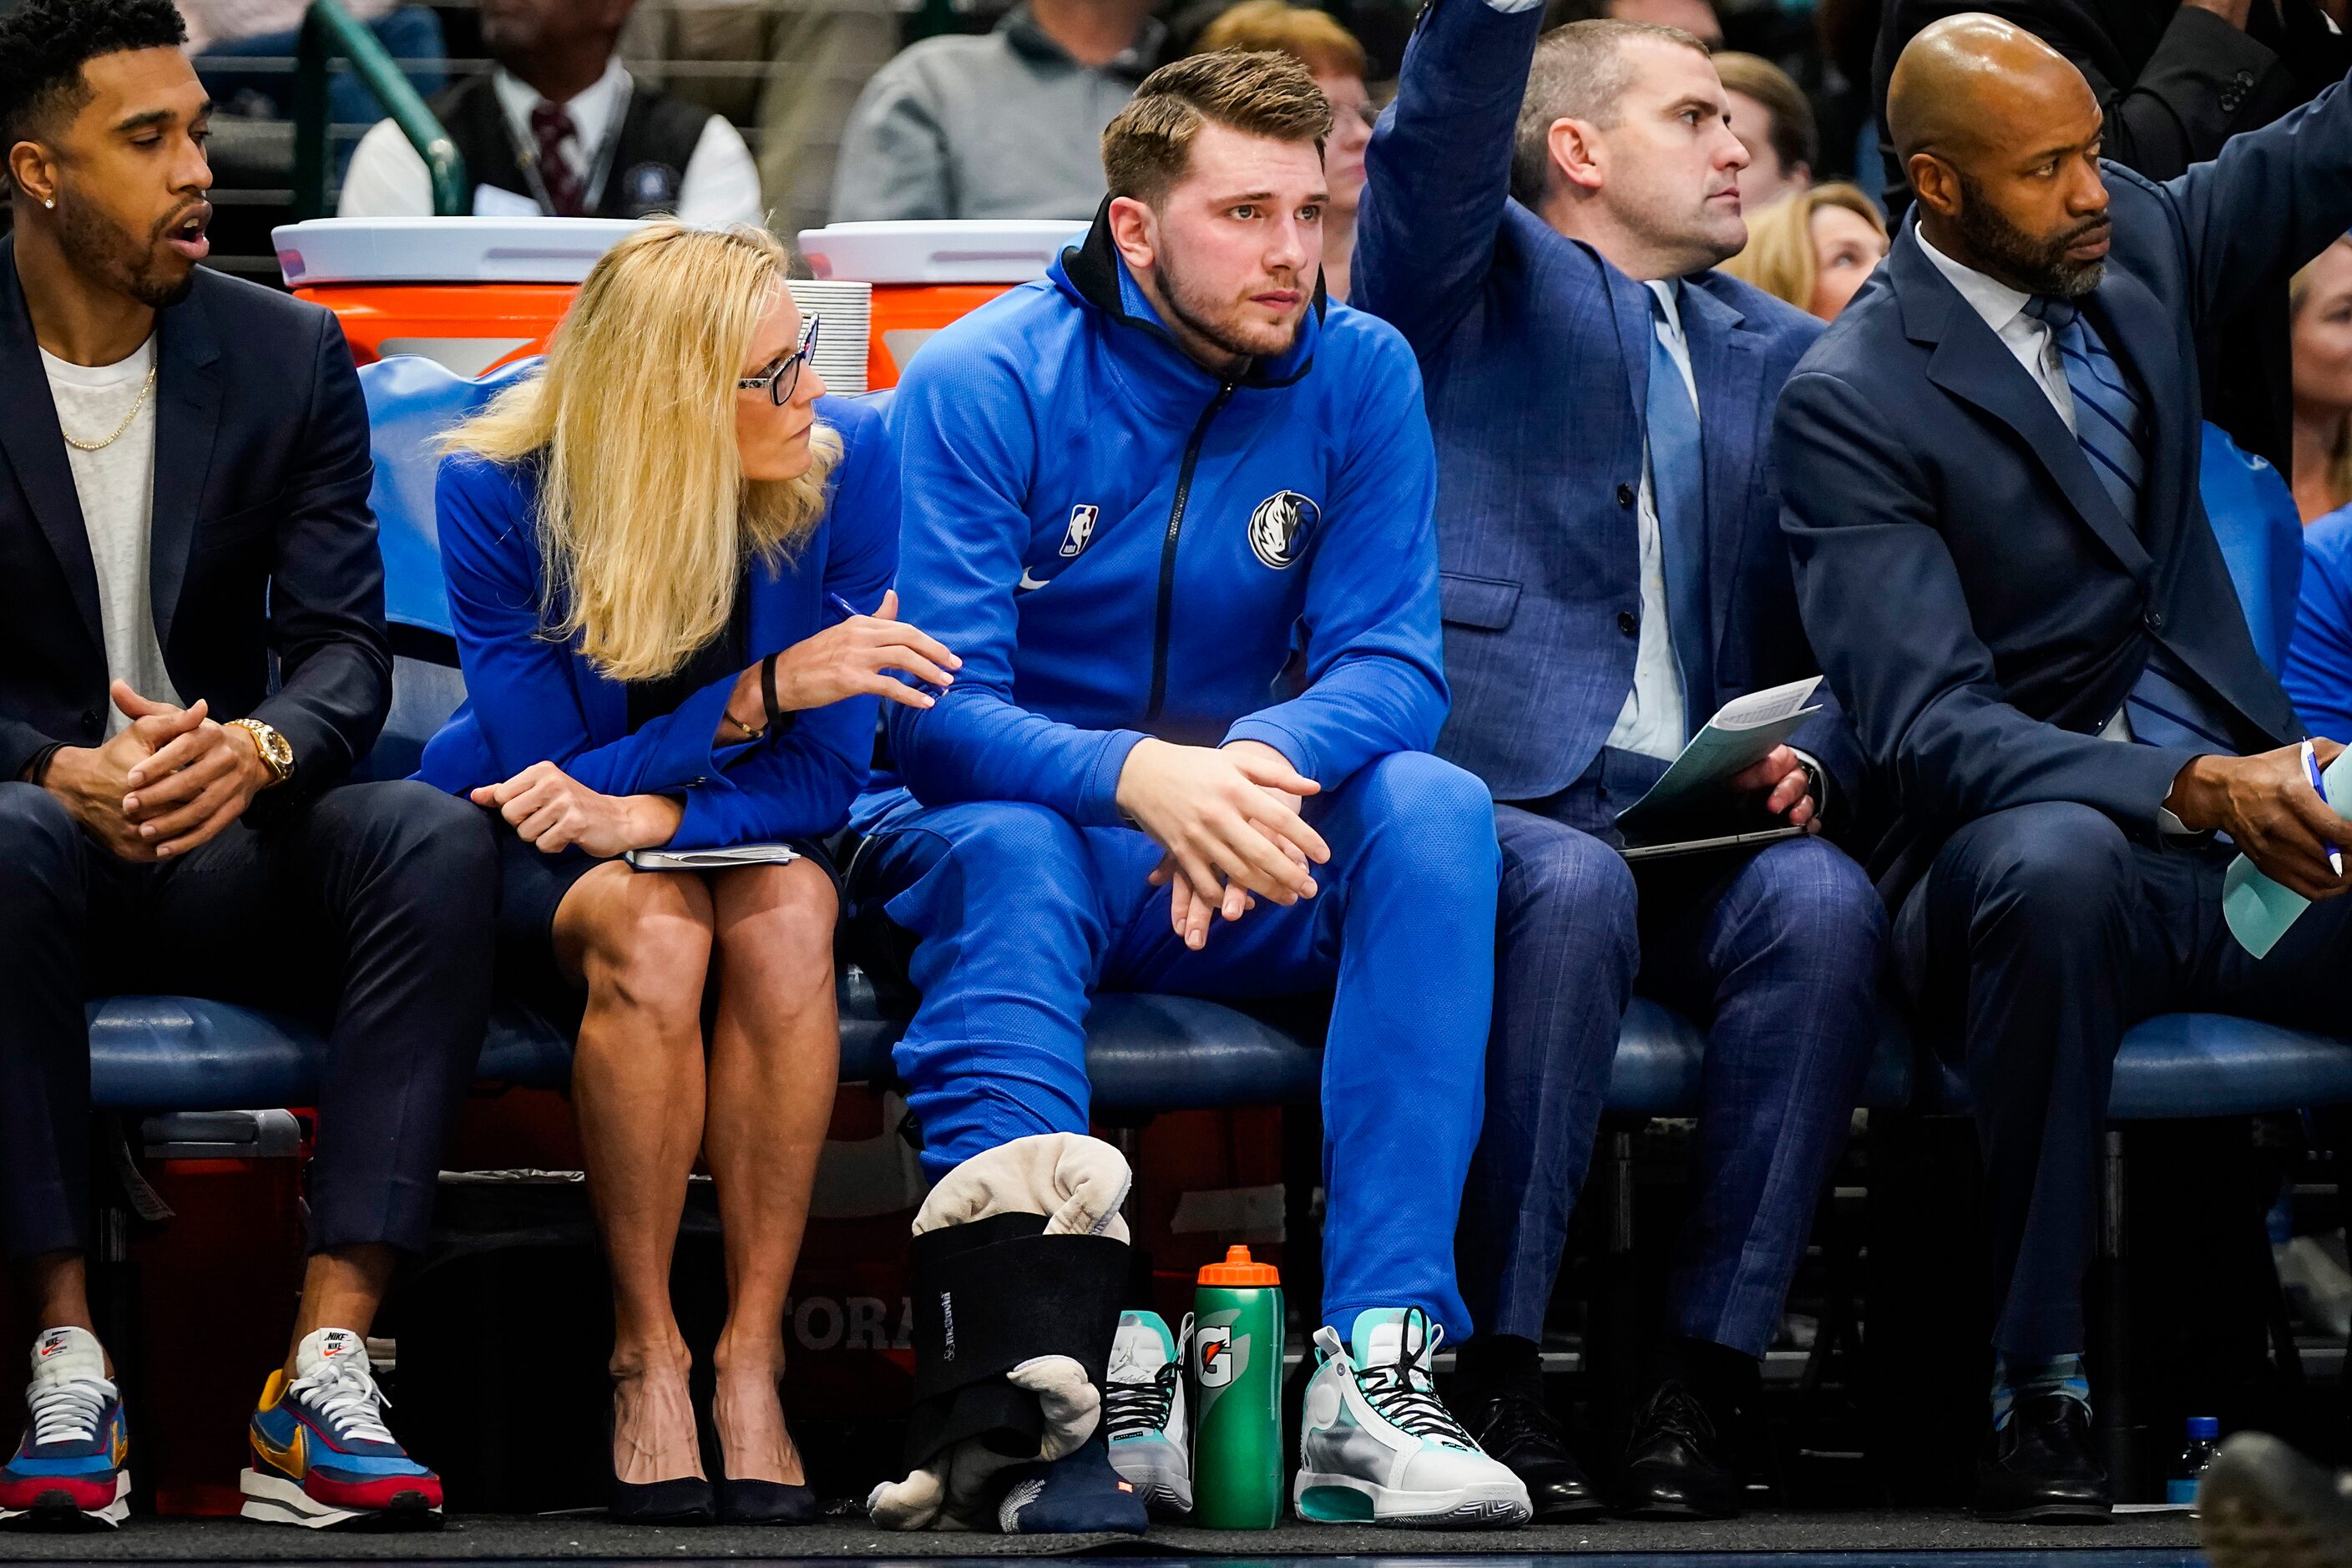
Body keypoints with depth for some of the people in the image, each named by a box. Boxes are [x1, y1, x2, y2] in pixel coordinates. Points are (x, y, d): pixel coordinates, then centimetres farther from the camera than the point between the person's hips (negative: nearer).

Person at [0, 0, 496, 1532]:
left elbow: (344, 644, -3)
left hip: (231, 849, 3)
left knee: (439, 842, -29)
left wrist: (254, 750, -27)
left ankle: (326, 1374, -35)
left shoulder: (289, 356, 4)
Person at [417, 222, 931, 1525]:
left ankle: (752, 1358, -30)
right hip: (540, 872, -1)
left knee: (788, 916, -35)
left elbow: (825, 776, -11)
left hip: (740, 839, 2)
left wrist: (652, 809, -30)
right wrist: (759, 694, -30)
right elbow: (541, 777, -17)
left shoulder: (845, 463, -14)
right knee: (650, 932, -36)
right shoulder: (498, 493, -17)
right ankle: (645, 1357, -25)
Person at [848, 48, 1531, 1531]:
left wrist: (1256, 761, -32)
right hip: (1001, 830, -3)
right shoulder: (982, 383, -12)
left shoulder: (1358, 376, -2)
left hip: (1242, 880, 3)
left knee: (1434, 804, -26)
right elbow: (936, 712, -18)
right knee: (1009, 850, -36)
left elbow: (1391, 667, -8)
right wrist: (1136, 776, -39)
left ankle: (1380, 1365, -36)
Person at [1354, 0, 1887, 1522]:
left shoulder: (1781, 355, 25)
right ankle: (1491, 1370, -28)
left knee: (1825, 909, -28)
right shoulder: (1474, 284, 14)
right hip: (1487, 793, -4)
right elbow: (1444, 123, -8)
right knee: (1573, 893, -36)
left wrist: (1811, 765, -1)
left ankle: (1705, 1379, -26)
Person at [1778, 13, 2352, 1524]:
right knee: (2057, 865, -41)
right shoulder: (1849, 402, -9)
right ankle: (2038, 1389, -30)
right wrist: (2192, 793, -32)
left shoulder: (2138, 241, 10)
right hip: (2031, 844, -5)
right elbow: (1931, 729, -18)